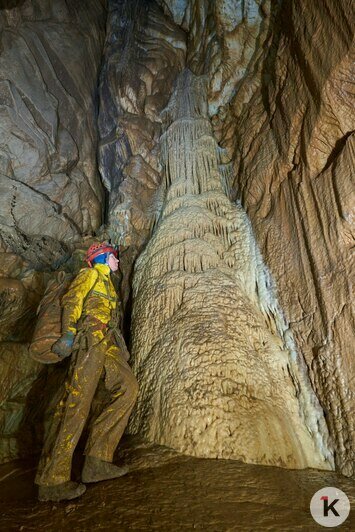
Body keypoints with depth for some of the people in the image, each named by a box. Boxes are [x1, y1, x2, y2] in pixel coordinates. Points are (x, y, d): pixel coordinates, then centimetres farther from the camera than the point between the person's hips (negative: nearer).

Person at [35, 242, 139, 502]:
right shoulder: (90, 274, 7)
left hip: (105, 343, 8)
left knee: (128, 387, -7)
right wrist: (68, 333, -20)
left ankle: (97, 460, -7)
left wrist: (121, 345, 21)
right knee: (77, 402, -13)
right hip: (89, 338, -8)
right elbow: (71, 300, -7)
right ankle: (52, 480, -7)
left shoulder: (107, 283, 31)